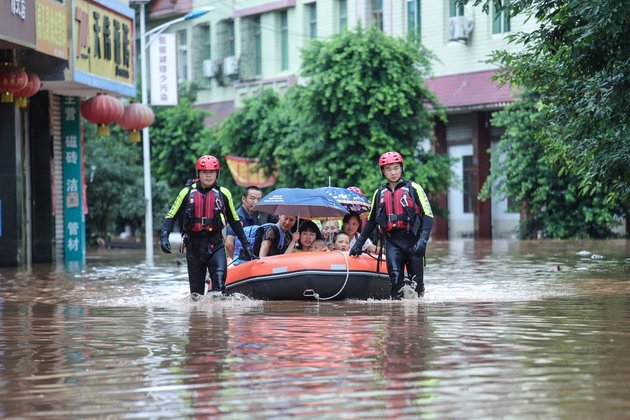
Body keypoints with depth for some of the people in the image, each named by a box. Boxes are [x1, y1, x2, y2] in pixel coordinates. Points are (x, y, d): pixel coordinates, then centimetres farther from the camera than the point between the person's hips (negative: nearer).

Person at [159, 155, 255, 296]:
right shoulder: (187, 192, 4)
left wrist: (245, 243, 19)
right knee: (196, 287, 4)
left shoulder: (223, 193, 6)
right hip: (193, 244, 1)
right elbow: (171, 216, 6)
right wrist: (164, 236, -11)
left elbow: (234, 220, 18)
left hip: (215, 243, -1)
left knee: (220, 274, -25)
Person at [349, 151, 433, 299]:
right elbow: (371, 221, 25)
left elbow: (428, 215, -3)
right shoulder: (379, 193, 16)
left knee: (416, 281, -2)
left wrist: (423, 239, -17)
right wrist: (359, 243, 22)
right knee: (395, 278, -15)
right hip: (392, 241, 2)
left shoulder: (413, 189, 3)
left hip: (412, 239, -2)